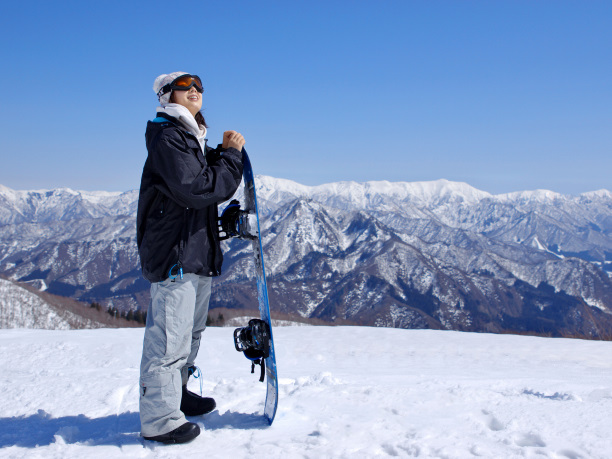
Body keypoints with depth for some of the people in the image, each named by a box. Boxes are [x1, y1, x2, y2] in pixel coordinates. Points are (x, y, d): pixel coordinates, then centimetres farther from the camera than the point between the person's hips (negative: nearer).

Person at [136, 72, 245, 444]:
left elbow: (213, 182, 20)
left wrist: (224, 153, 5)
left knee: (191, 332, 21)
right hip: (174, 254, -11)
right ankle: (159, 419, 2)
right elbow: (197, 190, -23)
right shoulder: (167, 139, -13)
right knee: (170, 337, -7)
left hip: (198, 253, 11)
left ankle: (176, 394, 37)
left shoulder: (193, 139, 19)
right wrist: (231, 155, -15)